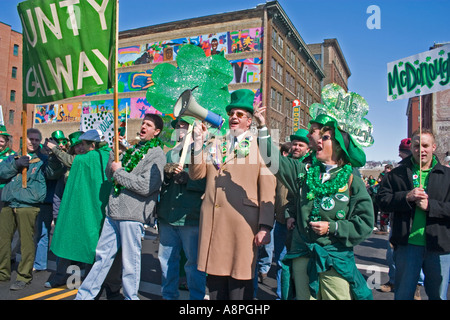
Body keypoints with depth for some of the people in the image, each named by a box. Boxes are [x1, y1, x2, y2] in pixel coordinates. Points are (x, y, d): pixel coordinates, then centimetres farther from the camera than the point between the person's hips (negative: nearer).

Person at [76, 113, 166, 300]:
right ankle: (85, 295, 30)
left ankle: (130, 297, 21)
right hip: (114, 211, 7)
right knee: (102, 255, 17)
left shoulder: (156, 155, -7)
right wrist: (115, 152, 3)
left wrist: (119, 172, -10)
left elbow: (146, 186, -20)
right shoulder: (132, 149, 16)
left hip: (132, 214, -7)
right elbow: (110, 174, 17)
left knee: (130, 260, 4)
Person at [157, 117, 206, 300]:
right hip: (168, 216, 6)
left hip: (190, 217, -6)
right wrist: (167, 174, -4)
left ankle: (197, 297, 19)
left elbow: (206, 183, -11)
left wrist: (185, 177, -19)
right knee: (166, 259, 15)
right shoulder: (170, 153, 19)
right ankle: (168, 295, 32)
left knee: (194, 262, 2)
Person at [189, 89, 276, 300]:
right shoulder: (214, 144, 17)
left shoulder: (258, 145, 2)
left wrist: (265, 226, -10)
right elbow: (196, 173, 7)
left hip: (243, 222, -4)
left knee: (239, 282, 3)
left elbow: (268, 188, -4)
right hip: (213, 221, 4)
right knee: (215, 279, 12)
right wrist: (198, 141, -3)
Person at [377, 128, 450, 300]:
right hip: (407, 244, -1)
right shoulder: (398, 174, 4)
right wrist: (406, 197, -16)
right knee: (403, 294, 13)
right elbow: (382, 199, -3)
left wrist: (430, 205, -15)